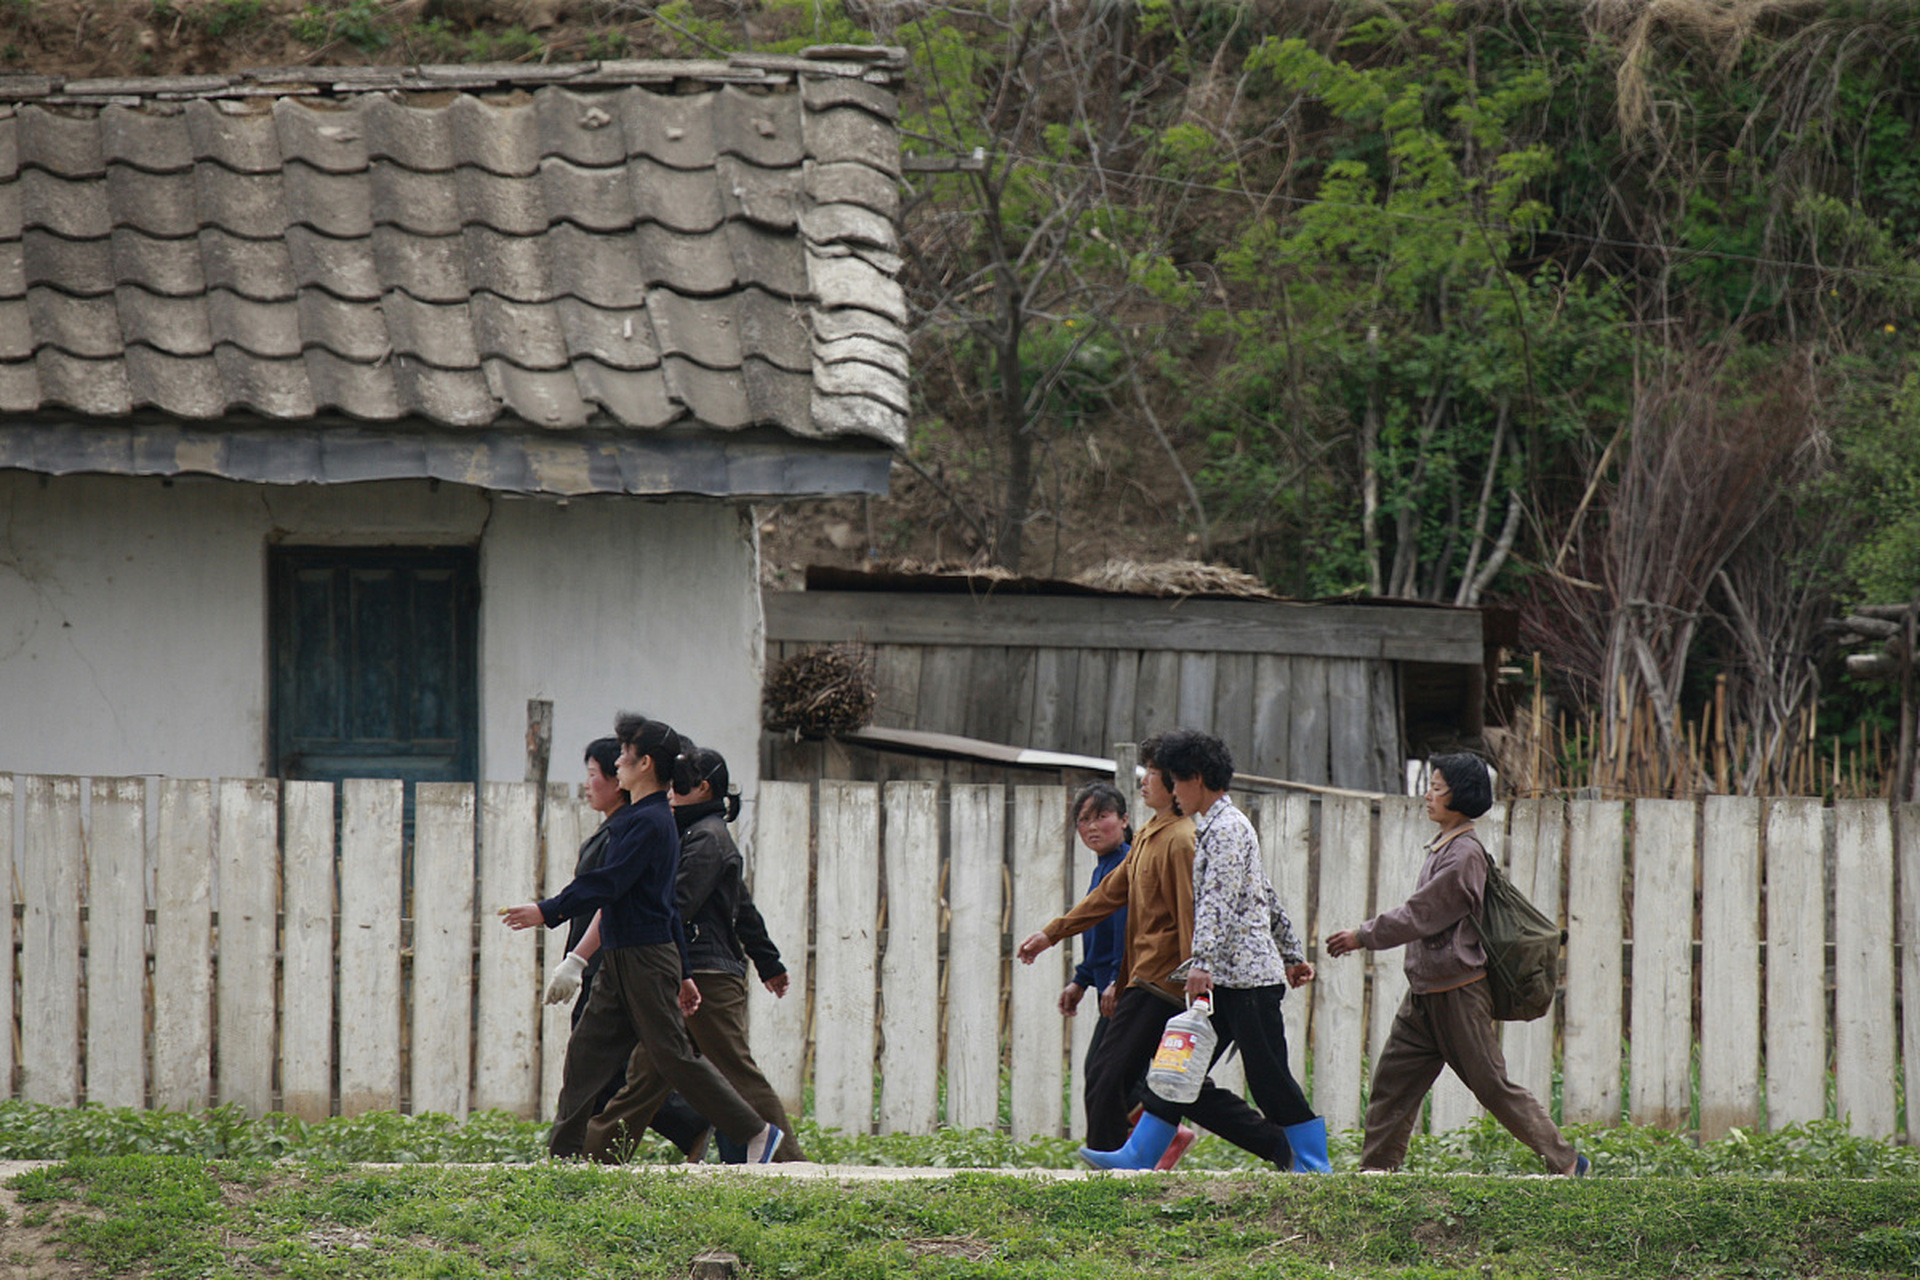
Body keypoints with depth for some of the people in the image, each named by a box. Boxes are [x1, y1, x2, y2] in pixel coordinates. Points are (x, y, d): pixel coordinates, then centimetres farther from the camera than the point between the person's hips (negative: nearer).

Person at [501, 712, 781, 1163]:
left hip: (645, 958, -10)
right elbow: (669, 904, 21)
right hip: (621, 961, 10)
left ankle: (756, 1134, -1)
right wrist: (683, 972, 23)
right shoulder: (643, 817, 18)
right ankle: (562, 1155, 5)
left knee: (674, 1057, -7)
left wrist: (548, 911, -21)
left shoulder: (650, 822, -14)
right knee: (585, 1053, 5)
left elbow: (609, 883, -22)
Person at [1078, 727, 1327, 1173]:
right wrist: (1293, 954, 29)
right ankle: (1139, 1156, 3)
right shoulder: (1212, 827, 19)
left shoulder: (1227, 828, -11)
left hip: (1247, 976, -10)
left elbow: (1219, 902, -23)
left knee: (1268, 1077, -4)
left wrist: (1202, 963, -30)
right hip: (1227, 978, 10)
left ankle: (1313, 1164, 3)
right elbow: (1269, 899, 25)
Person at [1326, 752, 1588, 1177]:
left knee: (1492, 1085, -3)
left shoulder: (1464, 855, -18)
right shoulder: (1443, 846, 11)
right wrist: (1365, 933, 16)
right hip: (1425, 991, 9)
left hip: (1457, 992, -9)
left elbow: (1418, 916, -18)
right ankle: (1376, 1168, 11)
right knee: (1392, 1078, 7)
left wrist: (1362, 937, -11)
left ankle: (1566, 1161, 5)